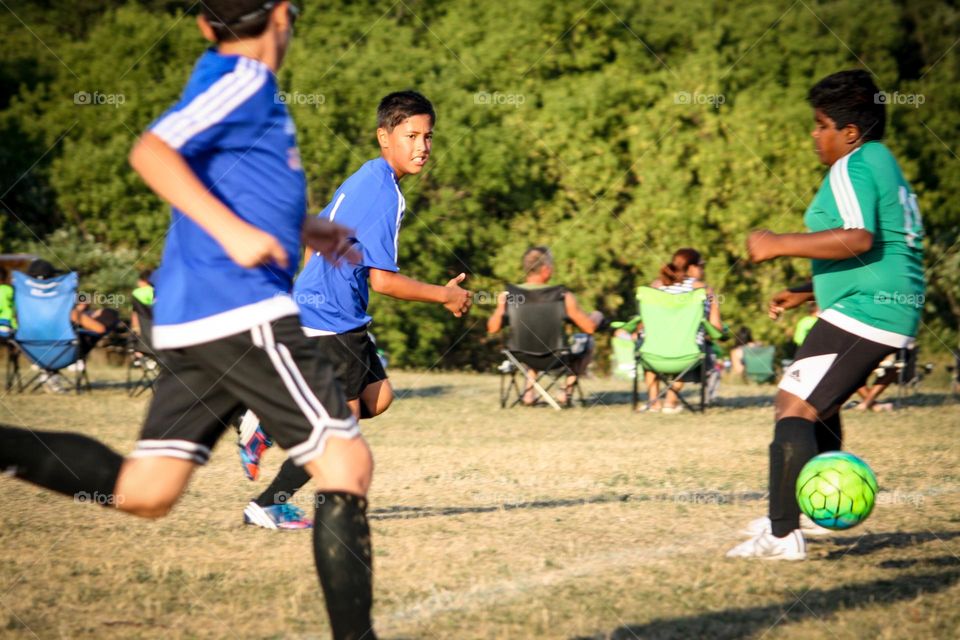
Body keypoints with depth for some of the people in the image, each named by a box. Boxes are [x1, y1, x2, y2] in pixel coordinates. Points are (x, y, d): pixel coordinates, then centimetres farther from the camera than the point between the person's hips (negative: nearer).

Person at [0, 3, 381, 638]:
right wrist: (233, 231, -28)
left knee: (140, 492, 7)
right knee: (347, 464, -7)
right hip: (241, 309, -9)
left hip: (193, 319, 9)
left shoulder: (226, 79, 20)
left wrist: (301, 230, 27)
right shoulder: (246, 82, -7)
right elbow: (151, 151, -21)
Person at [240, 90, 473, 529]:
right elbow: (382, 279, -21)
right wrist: (445, 296, -9)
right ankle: (268, 506, 5)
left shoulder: (363, 180, 11)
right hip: (331, 318, -10)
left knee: (377, 396, 12)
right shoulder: (384, 193, -19)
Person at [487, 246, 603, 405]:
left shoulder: (508, 296, -14)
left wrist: (500, 308, 9)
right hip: (554, 359, -3)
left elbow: (492, 328, -8)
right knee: (586, 342, 27)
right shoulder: (564, 297, -20)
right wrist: (596, 317, 11)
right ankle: (567, 390, 18)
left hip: (524, 357, 3)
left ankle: (529, 391, 26)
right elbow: (589, 328, -12)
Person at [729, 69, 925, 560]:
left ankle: (783, 535, -18)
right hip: (892, 312, 11)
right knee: (820, 405, 27)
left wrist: (780, 244, -21)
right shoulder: (884, 163, 20)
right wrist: (806, 292, 28)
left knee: (793, 406, -13)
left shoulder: (853, 168, -12)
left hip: (862, 313, -11)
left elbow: (858, 239, -28)